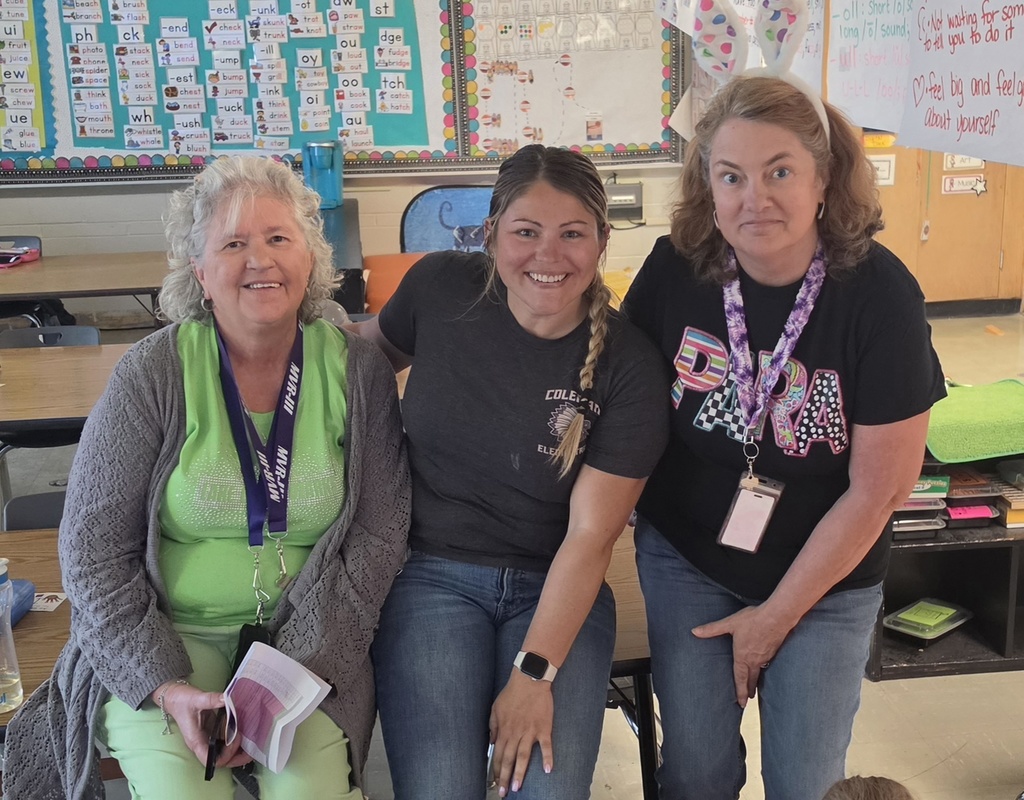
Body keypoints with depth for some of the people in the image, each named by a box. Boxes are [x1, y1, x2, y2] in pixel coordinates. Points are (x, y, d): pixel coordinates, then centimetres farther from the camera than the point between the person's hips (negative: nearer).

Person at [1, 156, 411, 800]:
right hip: (166, 635, 0)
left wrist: (301, 668, -14)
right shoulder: (154, 373, -7)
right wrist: (163, 684, -15)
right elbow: (93, 550, -5)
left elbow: (380, 531, -4)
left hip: (310, 637, 1)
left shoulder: (358, 371, -3)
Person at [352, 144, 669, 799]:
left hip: (555, 590, 0)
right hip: (432, 574, 1)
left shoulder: (630, 366, -10)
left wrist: (534, 672, -17)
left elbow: (590, 535, -11)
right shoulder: (440, 288, -6)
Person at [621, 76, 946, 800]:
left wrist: (775, 616, -9)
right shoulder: (676, 270, -14)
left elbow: (879, 488, -15)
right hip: (685, 562, 2)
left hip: (826, 581, -1)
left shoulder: (881, 295, -20)